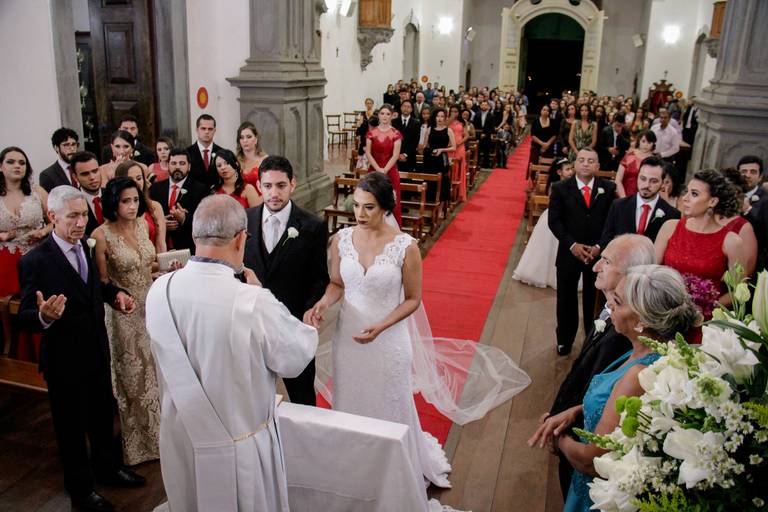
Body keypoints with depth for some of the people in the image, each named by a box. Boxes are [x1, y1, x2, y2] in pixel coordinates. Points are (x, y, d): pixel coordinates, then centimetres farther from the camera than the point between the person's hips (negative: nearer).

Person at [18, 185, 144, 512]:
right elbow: (24, 317, -22)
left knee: (102, 414, 24)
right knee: (71, 426, 14)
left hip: (97, 352, 7)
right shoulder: (35, 261, -22)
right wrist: (44, 316, -43)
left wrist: (115, 294, -4)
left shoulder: (84, 247, -1)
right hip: (65, 360, -6)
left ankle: (107, 467, 48)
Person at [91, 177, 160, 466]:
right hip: (125, 312, -5)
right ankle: (138, 439, 29)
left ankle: (159, 430, 35)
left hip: (151, 305, 5)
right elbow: (102, 282, -10)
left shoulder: (142, 224, 0)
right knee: (133, 374, 9)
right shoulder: (102, 235, -17)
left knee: (155, 368, 15)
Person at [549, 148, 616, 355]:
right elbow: (554, 221, -6)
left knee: (594, 299, 10)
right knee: (566, 299, 12)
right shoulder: (561, 188, -3)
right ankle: (564, 340, 30)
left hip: (599, 253, 0)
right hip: (569, 253, 0)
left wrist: (600, 246, -11)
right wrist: (572, 245, -15)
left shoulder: (608, 188, -1)